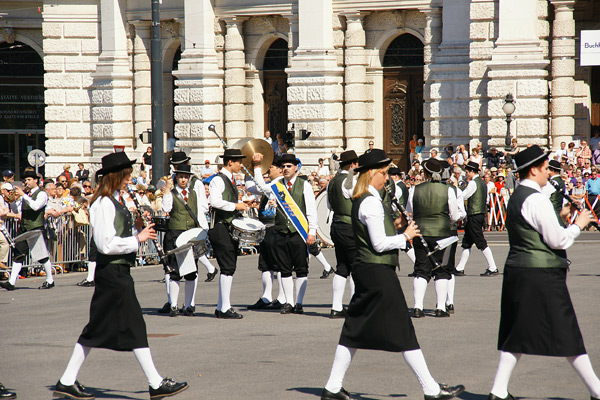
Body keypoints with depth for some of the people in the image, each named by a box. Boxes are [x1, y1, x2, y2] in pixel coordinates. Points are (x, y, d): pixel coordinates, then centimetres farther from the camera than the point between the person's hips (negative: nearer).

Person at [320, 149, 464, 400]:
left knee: (355, 330, 12)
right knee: (403, 332, -5)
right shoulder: (370, 202, -16)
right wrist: (405, 236, -7)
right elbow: (379, 244, -19)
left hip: (364, 270, 10)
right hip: (378, 273, -10)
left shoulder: (361, 200, 14)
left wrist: (393, 227, 11)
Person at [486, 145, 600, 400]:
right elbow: (557, 240, -16)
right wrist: (578, 225, -2)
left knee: (517, 333, 10)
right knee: (566, 333, -1)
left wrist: (557, 217, 19)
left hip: (517, 271, 9)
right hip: (541, 275, -9)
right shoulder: (536, 199, -16)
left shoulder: (516, 197, 14)